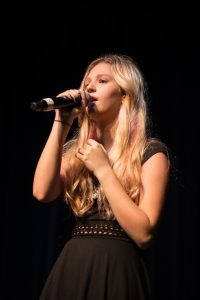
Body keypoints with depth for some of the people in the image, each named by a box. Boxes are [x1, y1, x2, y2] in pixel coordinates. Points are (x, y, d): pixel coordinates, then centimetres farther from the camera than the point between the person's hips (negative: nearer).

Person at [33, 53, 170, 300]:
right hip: (71, 270, 4)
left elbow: (144, 233, -14)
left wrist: (103, 169, -12)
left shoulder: (150, 151, -3)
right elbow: (42, 192, -8)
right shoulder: (77, 149, 11)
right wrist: (61, 123, -5)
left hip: (117, 272, -4)